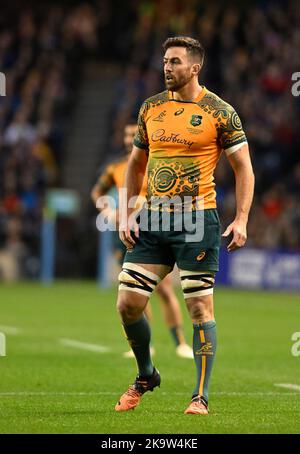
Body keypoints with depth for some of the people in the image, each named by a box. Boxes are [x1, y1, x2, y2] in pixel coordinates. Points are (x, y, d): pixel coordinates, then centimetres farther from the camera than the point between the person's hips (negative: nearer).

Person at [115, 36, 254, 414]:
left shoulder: (220, 112, -4)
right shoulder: (151, 109, 9)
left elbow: (243, 168, -2)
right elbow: (135, 165, 18)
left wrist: (241, 220, -13)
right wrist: (125, 214, 7)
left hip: (197, 220, -5)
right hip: (152, 220, 5)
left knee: (200, 307, -4)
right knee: (127, 303, 1)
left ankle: (201, 397, 4)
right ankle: (146, 376, 24)